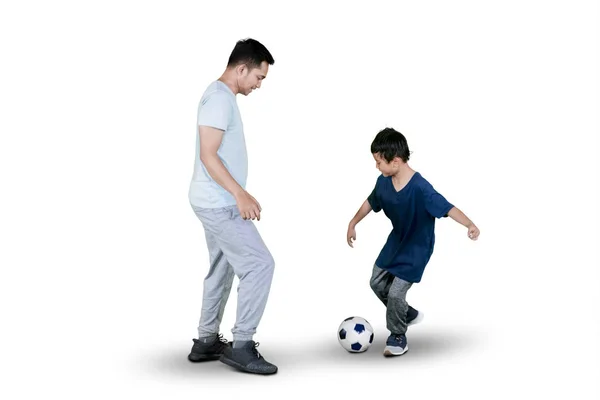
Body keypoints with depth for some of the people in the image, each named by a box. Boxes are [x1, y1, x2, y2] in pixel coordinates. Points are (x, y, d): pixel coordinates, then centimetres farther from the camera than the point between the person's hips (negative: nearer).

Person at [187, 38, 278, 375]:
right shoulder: (220, 98, -16)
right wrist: (240, 194, -27)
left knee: (222, 270, 15)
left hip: (217, 202, 11)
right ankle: (241, 345, -3)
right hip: (219, 204, -11)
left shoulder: (222, 96, 16)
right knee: (260, 263, -9)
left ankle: (206, 342, 24)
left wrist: (238, 196, 24)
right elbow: (208, 155, -23)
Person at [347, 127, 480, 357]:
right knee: (377, 283, 16)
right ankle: (409, 314, 39)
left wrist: (469, 224, -55)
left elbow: (447, 208, -38)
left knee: (395, 292, -8)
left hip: (417, 248, -7)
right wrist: (353, 223, 15)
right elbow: (371, 202, 7)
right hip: (396, 241, 7)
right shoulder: (384, 182, -13)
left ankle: (397, 337, 18)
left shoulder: (420, 188, -34)